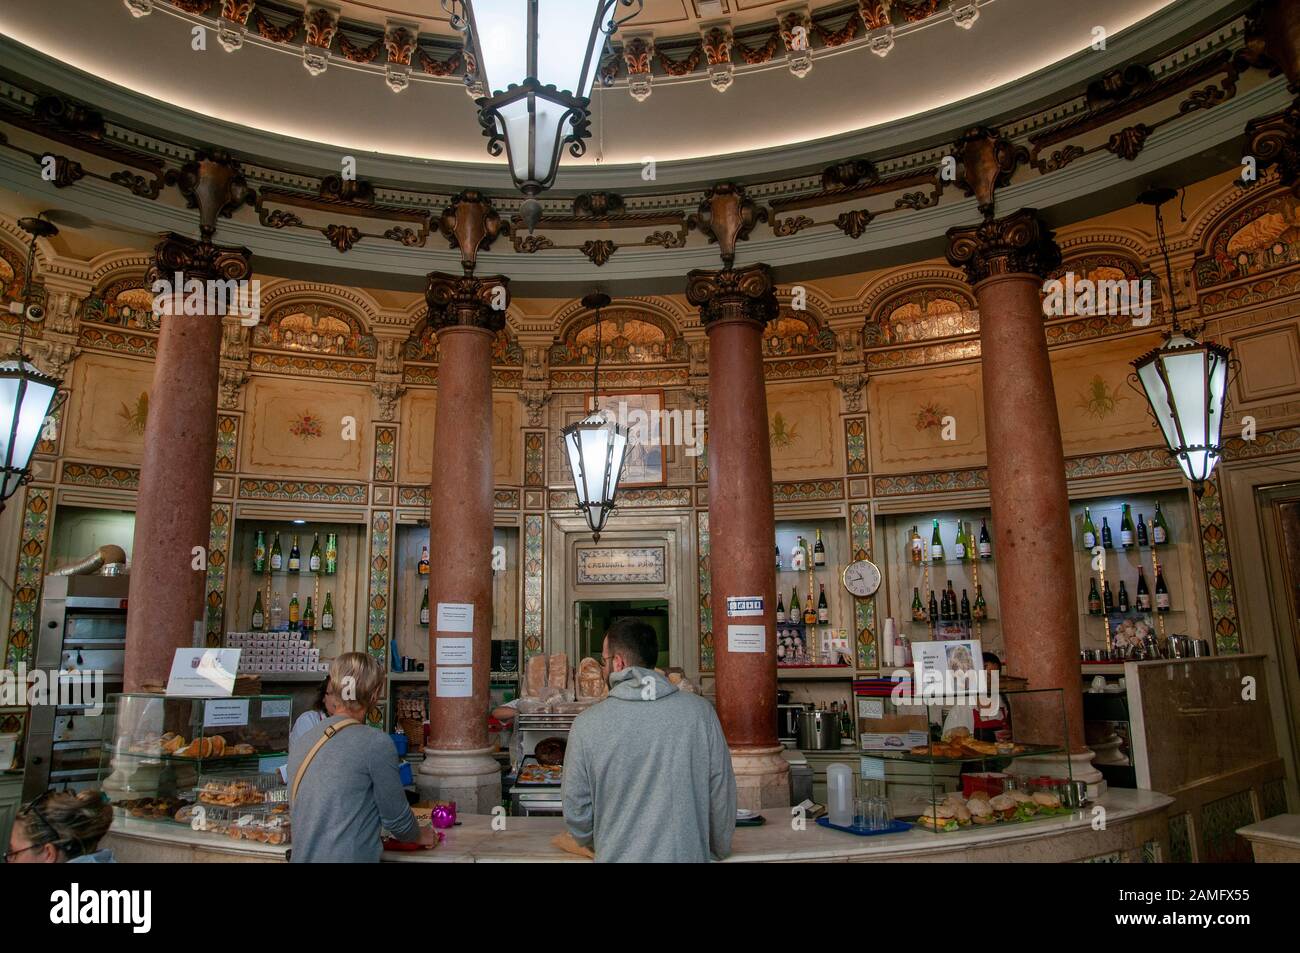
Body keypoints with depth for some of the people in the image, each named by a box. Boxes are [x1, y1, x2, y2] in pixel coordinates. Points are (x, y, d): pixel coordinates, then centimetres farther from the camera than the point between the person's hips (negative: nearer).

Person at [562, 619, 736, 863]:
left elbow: (577, 814, -4)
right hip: (688, 854, 1)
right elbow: (721, 796, -3)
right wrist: (721, 849, 15)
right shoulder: (701, 712, -10)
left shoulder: (586, 725, -13)